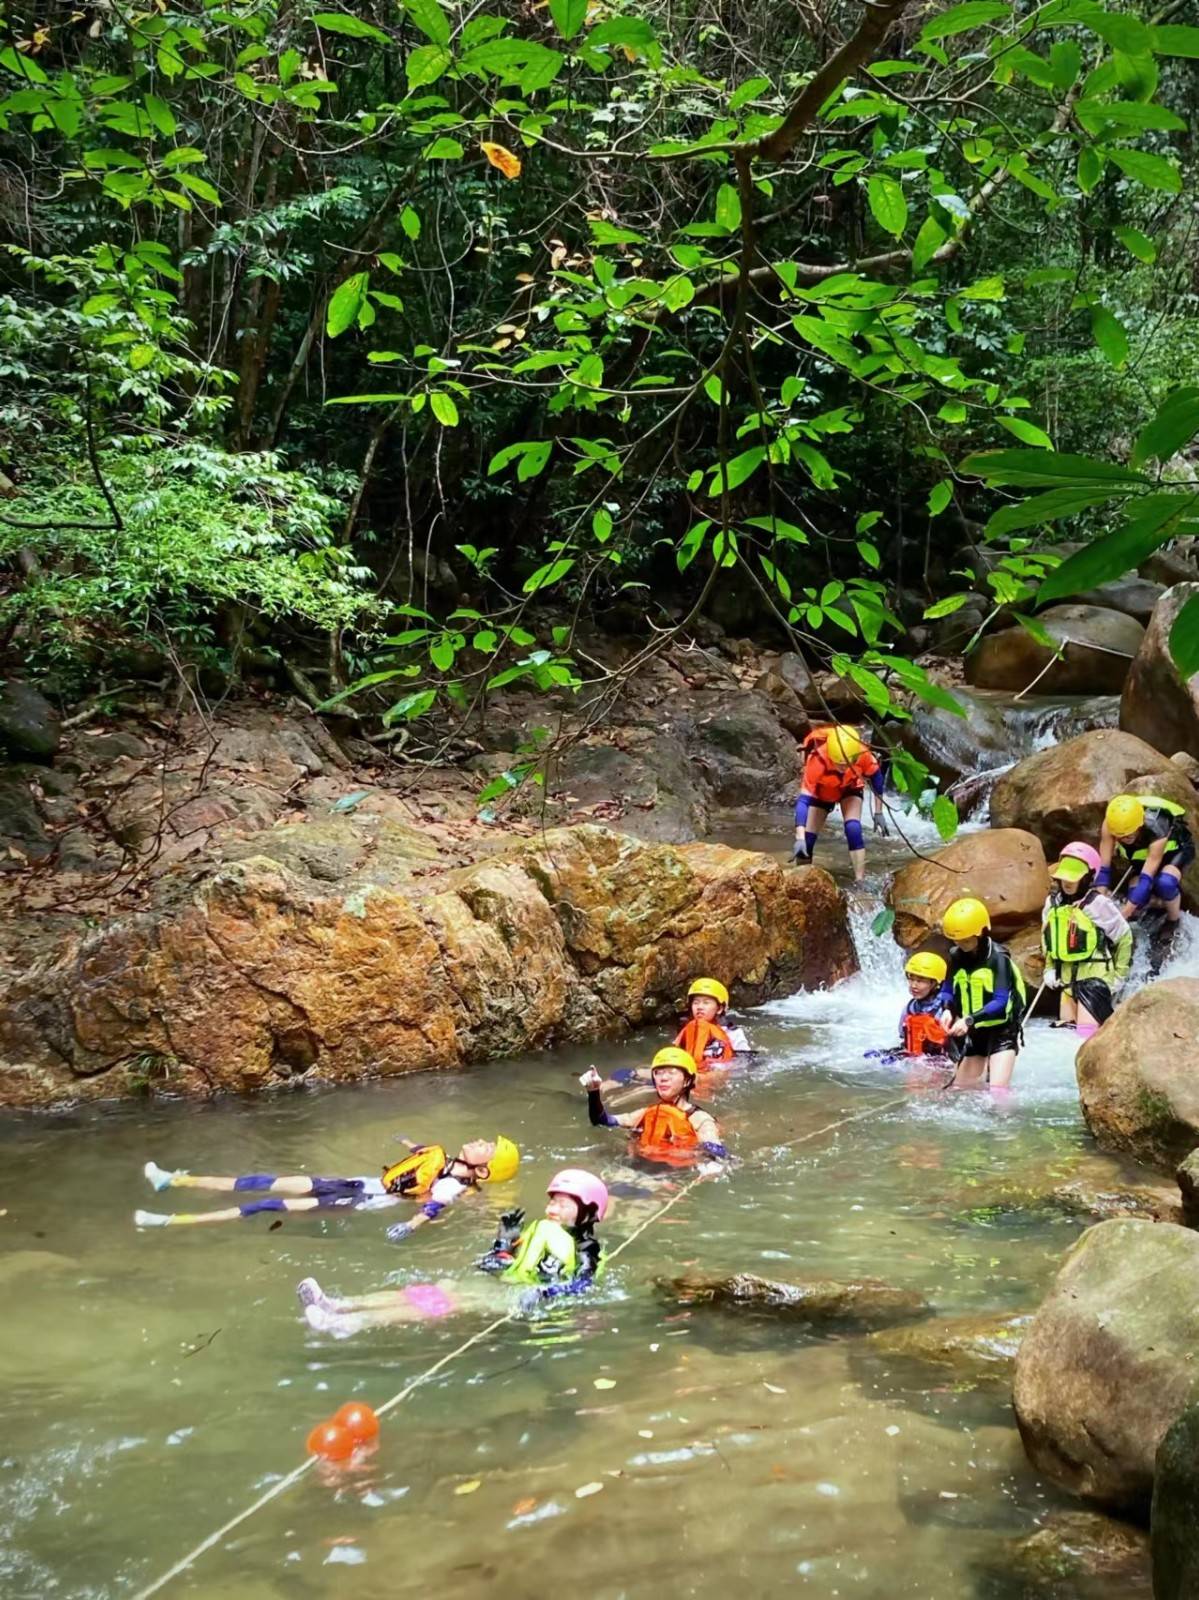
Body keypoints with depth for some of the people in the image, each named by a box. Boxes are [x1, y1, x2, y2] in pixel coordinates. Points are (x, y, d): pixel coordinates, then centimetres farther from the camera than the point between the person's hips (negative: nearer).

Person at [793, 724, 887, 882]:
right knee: (807, 840, -7)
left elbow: (876, 777, -14)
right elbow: (803, 800, -45)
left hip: (850, 787, 1)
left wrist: (878, 813, -10)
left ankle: (860, 882, -19)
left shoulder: (862, 754, -36)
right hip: (821, 791, -1)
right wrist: (800, 838, -54)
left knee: (853, 830, -22)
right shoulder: (817, 761, -43)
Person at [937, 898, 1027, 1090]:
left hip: (1002, 1031, -7)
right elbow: (947, 990, 7)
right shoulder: (957, 956, 0)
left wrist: (969, 1020, -35)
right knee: (961, 1088, 14)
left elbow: (1000, 1002, -25)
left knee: (997, 1089, -19)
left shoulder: (998, 957, -18)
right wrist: (947, 1010, -15)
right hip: (974, 1032, 7)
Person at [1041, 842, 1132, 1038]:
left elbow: (1124, 937, -5)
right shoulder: (1053, 902, 4)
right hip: (1067, 978, 7)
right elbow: (1047, 937, 21)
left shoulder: (1097, 904, -14)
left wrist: (1119, 974, -2)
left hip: (1095, 977, -7)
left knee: (1086, 1037, -16)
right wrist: (1049, 968, 12)